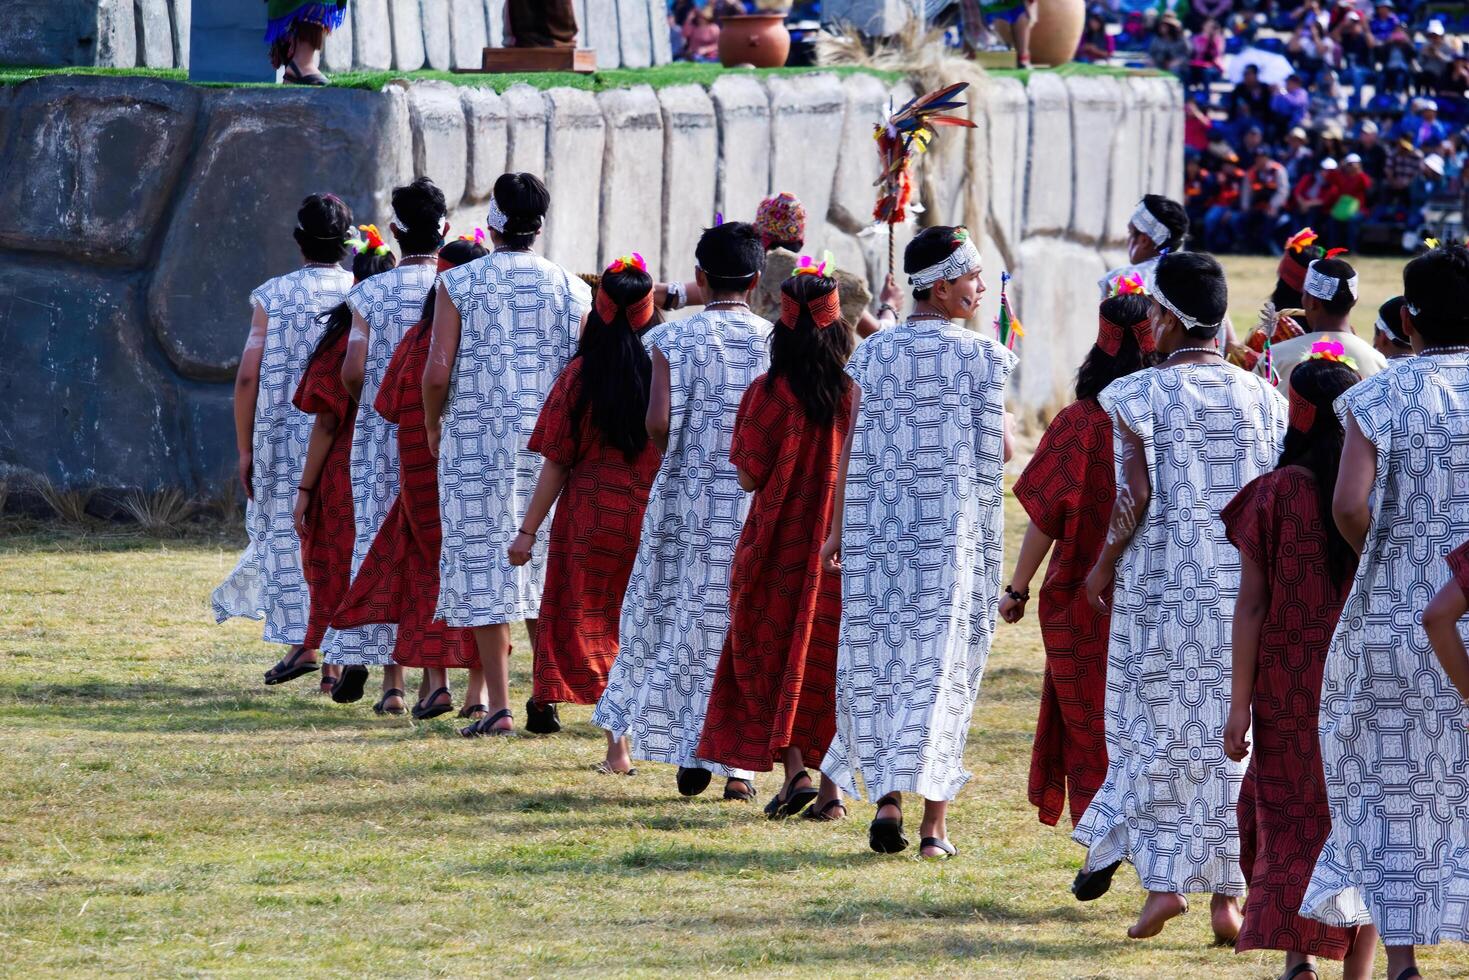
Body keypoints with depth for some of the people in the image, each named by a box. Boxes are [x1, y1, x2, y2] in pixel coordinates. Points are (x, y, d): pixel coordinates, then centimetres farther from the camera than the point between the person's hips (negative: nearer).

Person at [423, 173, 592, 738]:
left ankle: (498, 706, -2)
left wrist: (433, 427, 7)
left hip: (476, 441, -2)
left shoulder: (459, 284, -4)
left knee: (484, 565, 2)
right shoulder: (571, 289, 3)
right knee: (545, 565, 12)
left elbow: (437, 372, -9)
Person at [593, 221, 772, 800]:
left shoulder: (674, 340, -4)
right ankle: (738, 764, 4)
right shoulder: (777, 341, -3)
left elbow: (658, 422, -13)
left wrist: (681, 452, 7)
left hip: (687, 499, 0)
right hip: (757, 505, 0)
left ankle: (689, 757, 14)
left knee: (682, 622, 12)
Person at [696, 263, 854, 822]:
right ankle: (832, 787, 6)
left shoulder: (768, 394, -12)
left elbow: (749, 477, -9)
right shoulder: (857, 393, -4)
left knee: (768, 658, 11)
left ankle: (793, 770, -3)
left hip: (778, 548, -3)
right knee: (830, 663, 9)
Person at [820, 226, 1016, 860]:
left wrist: (838, 528, 7)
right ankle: (934, 822, -3)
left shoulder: (873, 353, 3)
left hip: (878, 524, 2)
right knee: (940, 664, 1)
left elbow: (851, 447, 2)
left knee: (879, 661, 11)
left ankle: (885, 799, 3)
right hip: (955, 526, -2)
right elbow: (1003, 449, -1)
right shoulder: (981, 356, -5)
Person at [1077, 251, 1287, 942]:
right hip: (1246, 592, 3)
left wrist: (1102, 568, -1)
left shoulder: (1140, 395, -7)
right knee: (1231, 736, 6)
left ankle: (1163, 881, -2)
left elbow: (1135, 496, -13)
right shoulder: (1262, 398, 5)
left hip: (1160, 585, -3)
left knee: (1154, 729, 7)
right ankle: (1226, 897, 4)